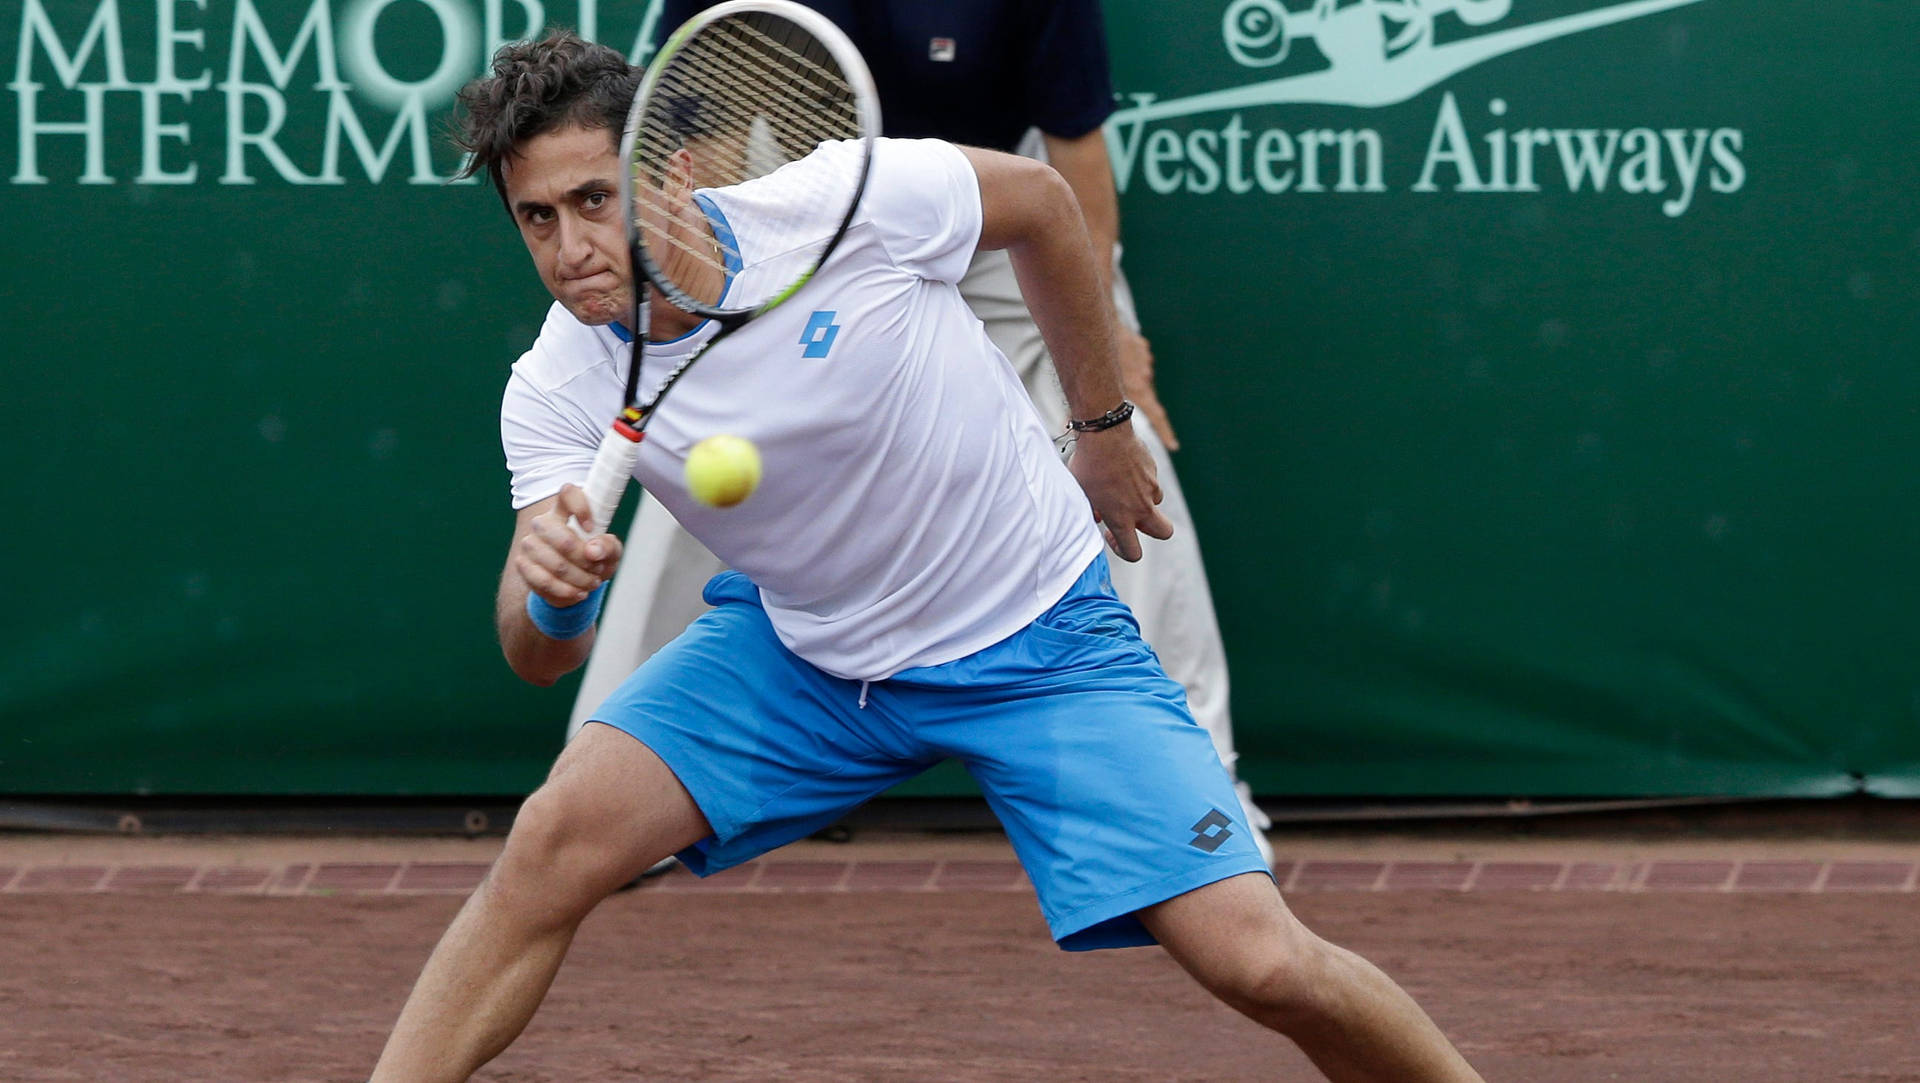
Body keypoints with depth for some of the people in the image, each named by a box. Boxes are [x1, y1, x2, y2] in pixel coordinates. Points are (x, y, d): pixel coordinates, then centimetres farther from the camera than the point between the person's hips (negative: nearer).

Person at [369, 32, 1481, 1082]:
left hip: (1036, 639, -3)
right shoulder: (556, 390, -16)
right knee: (553, 844, -17)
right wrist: (547, 588, -41)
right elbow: (539, 658, -17)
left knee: (1257, 960, -15)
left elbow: (1040, 197, -3)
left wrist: (1105, 427, 6)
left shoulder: (853, 198, -25)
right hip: (795, 647, 3)